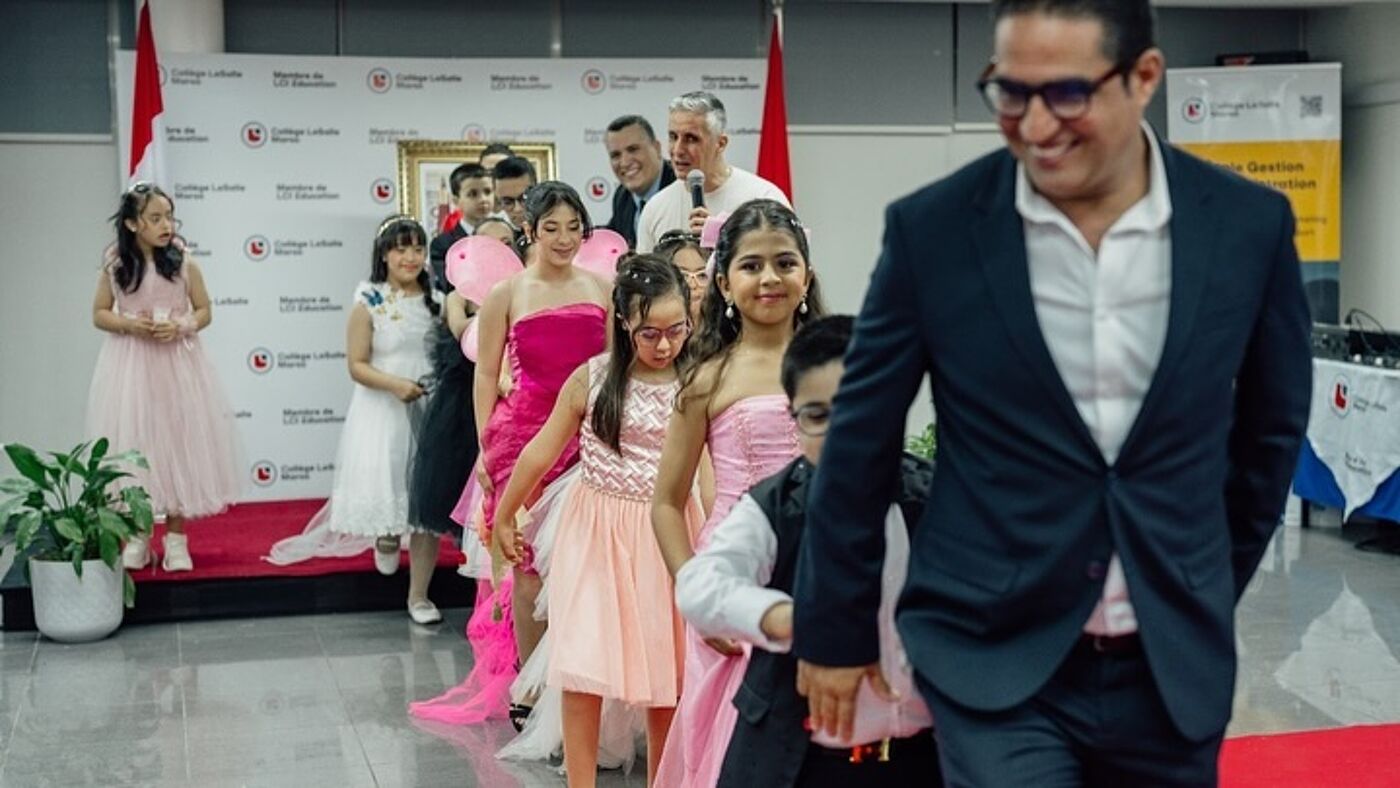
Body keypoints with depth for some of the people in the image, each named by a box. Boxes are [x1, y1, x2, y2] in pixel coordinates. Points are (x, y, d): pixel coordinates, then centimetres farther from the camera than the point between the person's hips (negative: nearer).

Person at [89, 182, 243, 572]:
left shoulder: (183, 262, -2)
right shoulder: (114, 265, -1)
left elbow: (204, 311, 5)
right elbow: (99, 314, 7)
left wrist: (181, 327, -14)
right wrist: (129, 324, -13)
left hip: (178, 364, 0)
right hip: (130, 367, 0)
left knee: (178, 442, 2)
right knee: (135, 443, 2)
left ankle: (175, 537, 12)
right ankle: (137, 534, 15)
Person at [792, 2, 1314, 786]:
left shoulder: (1248, 224, -4)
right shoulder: (933, 228, -9)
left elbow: (1271, 426, 10)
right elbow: (861, 441, 0)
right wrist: (836, 627, 6)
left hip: (1174, 664, 3)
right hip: (993, 659, -2)